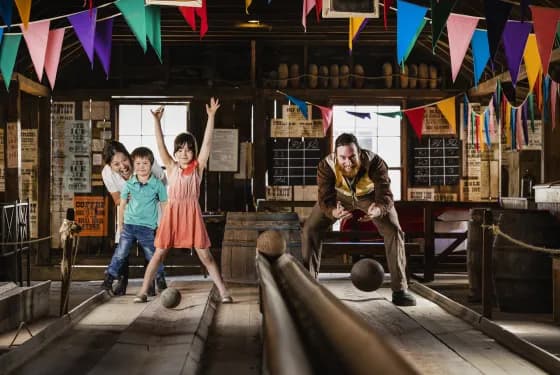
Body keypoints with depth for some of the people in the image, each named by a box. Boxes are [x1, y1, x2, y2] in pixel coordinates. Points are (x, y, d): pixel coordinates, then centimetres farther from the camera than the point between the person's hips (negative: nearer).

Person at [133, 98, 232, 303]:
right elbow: (160, 145, -6)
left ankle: (223, 292, 5)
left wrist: (211, 116, -14)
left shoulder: (197, 167, 2)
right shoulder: (171, 167, 4)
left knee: (205, 255, 2)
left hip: (192, 213, -1)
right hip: (172, 212, 1)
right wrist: (156, 121, -18)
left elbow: (207, 142, -6)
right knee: (159, 253, 6)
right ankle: (143, 292, 12)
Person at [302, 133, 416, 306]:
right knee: (310, 230, -11)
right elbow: (325, 199, -41)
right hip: (339, 195, 1)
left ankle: (399, 290, -8)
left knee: (394, 231, -17)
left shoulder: (375, 162, -39)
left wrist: (378, 209, -66)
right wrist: (334, 212, -64)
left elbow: (385, 195, -43)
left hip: (370, 195, -1)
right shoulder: (326, 166, -36)